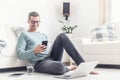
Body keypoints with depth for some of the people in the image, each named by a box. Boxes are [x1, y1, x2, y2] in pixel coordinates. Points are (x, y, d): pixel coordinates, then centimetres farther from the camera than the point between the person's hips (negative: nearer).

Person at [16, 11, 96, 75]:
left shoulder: (43, 35, 29)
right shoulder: (24, 34, 8)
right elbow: (20, 54, -4)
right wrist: (34, 51, -20)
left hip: (52, 57, 7)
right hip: (40, 63, -6)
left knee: (62, 36, -17)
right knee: (59, 66, -41)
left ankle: (82, 64, -20)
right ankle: (67, 68, -4)